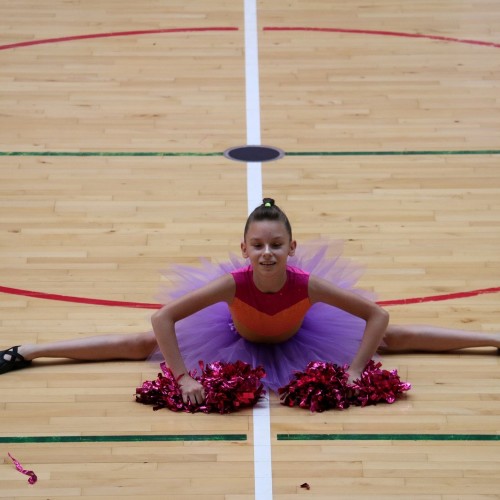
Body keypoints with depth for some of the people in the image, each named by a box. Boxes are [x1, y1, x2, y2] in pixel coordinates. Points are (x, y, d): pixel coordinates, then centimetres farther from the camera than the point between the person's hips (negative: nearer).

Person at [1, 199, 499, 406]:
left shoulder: (308, 284, -40)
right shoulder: (233, 282, -40)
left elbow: (379, 315, -34)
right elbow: (162, 318, -37)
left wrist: (355, 371, -31)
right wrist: (184, 378, -34)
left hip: (298, 340, 1)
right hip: (238, 339, 0)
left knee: (396, 337, 4)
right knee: (141, 345, 2)